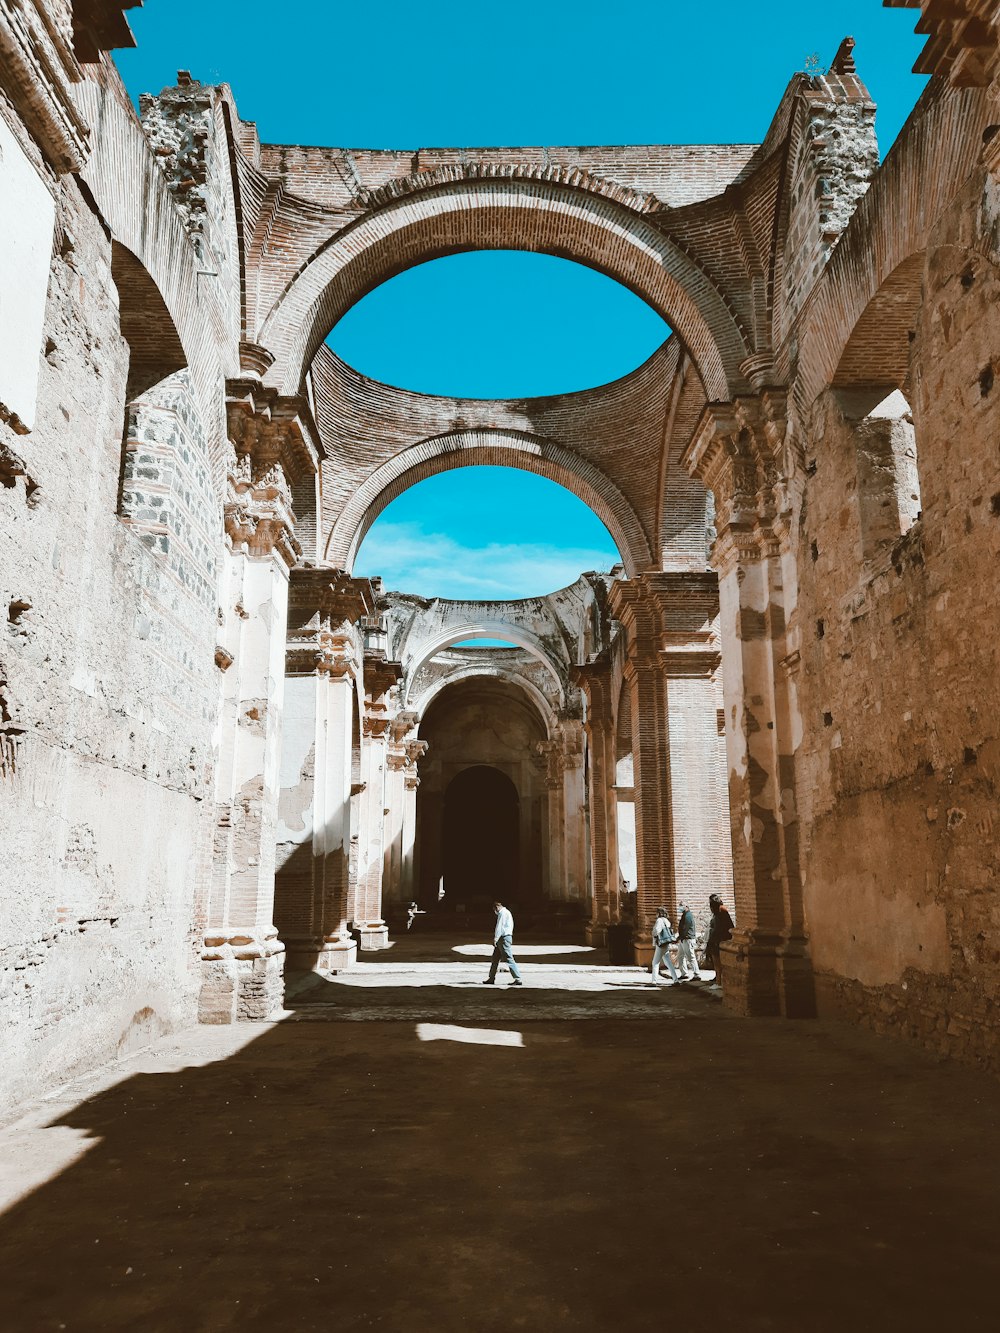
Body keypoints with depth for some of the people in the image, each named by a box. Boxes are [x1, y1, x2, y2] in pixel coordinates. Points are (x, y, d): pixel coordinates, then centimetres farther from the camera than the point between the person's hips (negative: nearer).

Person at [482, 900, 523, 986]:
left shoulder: (503, 913, -10)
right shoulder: (507, 913, 20)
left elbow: (499, 927, -17)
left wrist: (495, 939, -19)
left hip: (504, 938, -10)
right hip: (502, 939, 10)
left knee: (509, 959, -11)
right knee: (495, 959, 13)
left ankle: (518, 979, -12)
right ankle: (491, 978, 19)